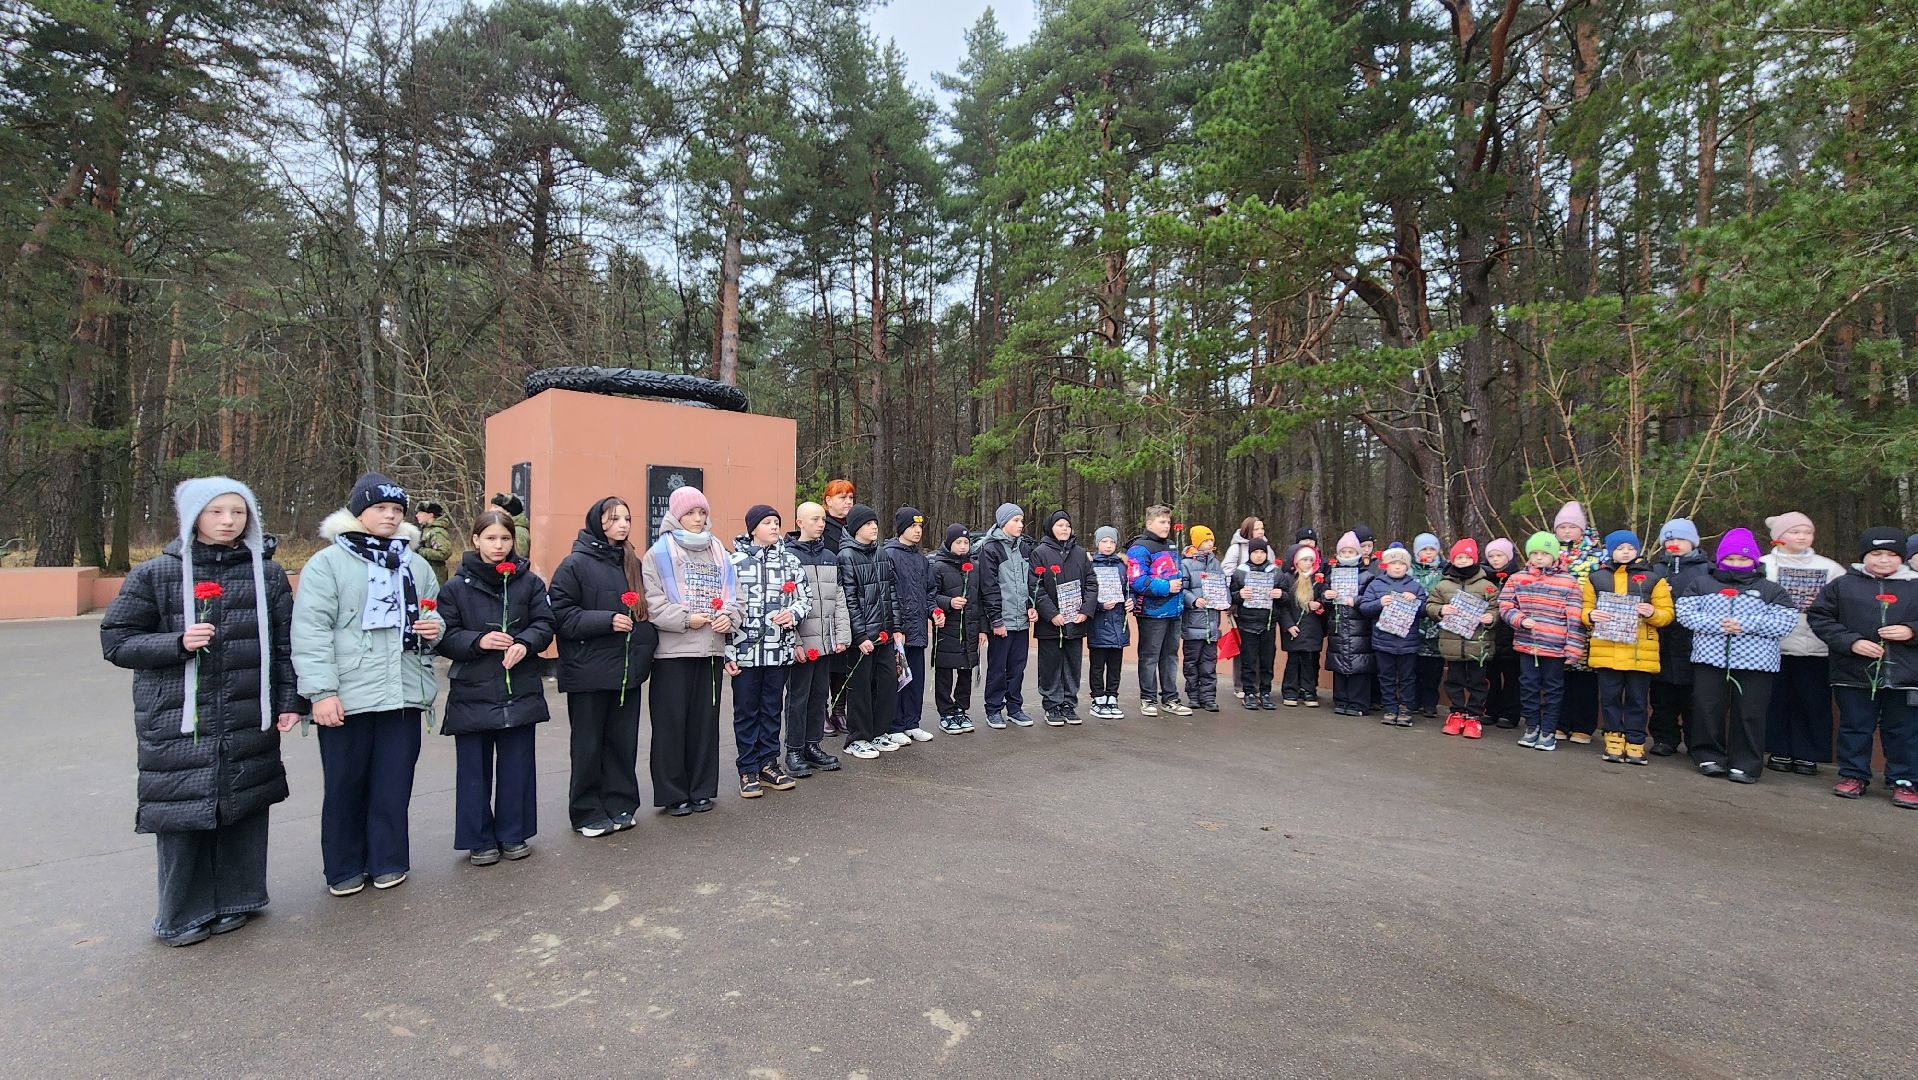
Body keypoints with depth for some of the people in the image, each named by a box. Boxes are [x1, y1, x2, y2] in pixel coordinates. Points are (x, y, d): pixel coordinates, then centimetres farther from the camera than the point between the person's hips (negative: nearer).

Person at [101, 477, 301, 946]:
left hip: (250, 722, 2)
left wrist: (289, 702, 2)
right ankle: (182, 915, 22)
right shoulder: (156, 573, 0)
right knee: (183, 812, 4)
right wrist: (177, 643, -15)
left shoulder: (268, 572, 5)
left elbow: (285, 643, 6)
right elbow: (115, 641, 2)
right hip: (177, 722, -1)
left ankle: (233, 900, 27)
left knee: (244, 809, 8)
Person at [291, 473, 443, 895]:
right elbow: (310, 631, -9)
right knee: (345, 786, 8)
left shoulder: (416, 564, 14)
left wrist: (434, 628, -1)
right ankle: (345, 868, 24)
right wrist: (321, 692, -15)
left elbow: (435, 615, 24)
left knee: (394, 785, 10)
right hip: (347, 698, -3)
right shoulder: (327, 563, -2)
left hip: (403, 695, 4)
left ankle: (388, 862, 24)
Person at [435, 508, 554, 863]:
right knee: (474, 769, 7)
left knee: (517, 766, 10)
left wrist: (525, 643, -18)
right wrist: (478, 641, -19)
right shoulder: (455, 587, 0)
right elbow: (444, 637, -2)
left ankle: (513, 834, 25)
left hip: (520, 690, 1)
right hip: (471, 692, -1)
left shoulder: (529, 582, 3)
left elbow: (544, 624, 1)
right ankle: (479, 840, 21)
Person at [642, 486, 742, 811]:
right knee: (672, 721, 1)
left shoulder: (718, 553, 14)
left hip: (711, 649, 4)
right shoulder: (659, 553, -1)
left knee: (706, 719, 10)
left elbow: (733, 593, 12)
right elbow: (652, 601, -9)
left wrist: (728, 616, -7)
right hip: (672, 650, -4)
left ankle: (702, 789, 21)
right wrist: (685, 619, -17)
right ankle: (672, 793, 13)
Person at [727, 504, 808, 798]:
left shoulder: (789, 561, 7)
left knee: (772, 709, 13)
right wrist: (727, 652, -7)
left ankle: (768, 763, 27)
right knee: (746, 712, 8)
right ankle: (748, 769, 19)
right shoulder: (734, 562, -4)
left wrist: (793, 613, -11)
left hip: (779, 650, 3)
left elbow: (805, 596, 13)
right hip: (745, 651, -3)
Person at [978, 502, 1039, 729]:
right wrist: (996, 620, -13)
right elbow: (989, 588, -10)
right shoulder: (990, 548, -7)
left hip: (1022, 620, 6)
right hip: (1001, 621, -6)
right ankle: (993, 711, 13)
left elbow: (1031, 580, 16)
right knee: (997, 668, 3)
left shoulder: (1024, 547, 13)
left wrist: (1032, 606, 1)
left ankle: (1015, 708, 22)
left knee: (1017, 667, 11)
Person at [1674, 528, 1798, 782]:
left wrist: (1745, 624, -13)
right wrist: (1717, 624, -14)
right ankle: (1709, 756, 15)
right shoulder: (1701, 584, 11)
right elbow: (1685, 611, 0)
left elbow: (1786, 620, -1)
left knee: (1749, 713, 2)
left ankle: (1745, 764, 11)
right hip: (1711, 657, 0)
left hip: (1755, 662, 0)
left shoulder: (1770, 589, 11)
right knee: (1708, 709, 2)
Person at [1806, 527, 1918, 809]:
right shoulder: (1842, 585, 2)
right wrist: (1852, 642, -11)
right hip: (1855, 674, -1)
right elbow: (1819, 617, -1)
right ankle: (1853, 775, 20)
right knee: (1855, 728, 9)